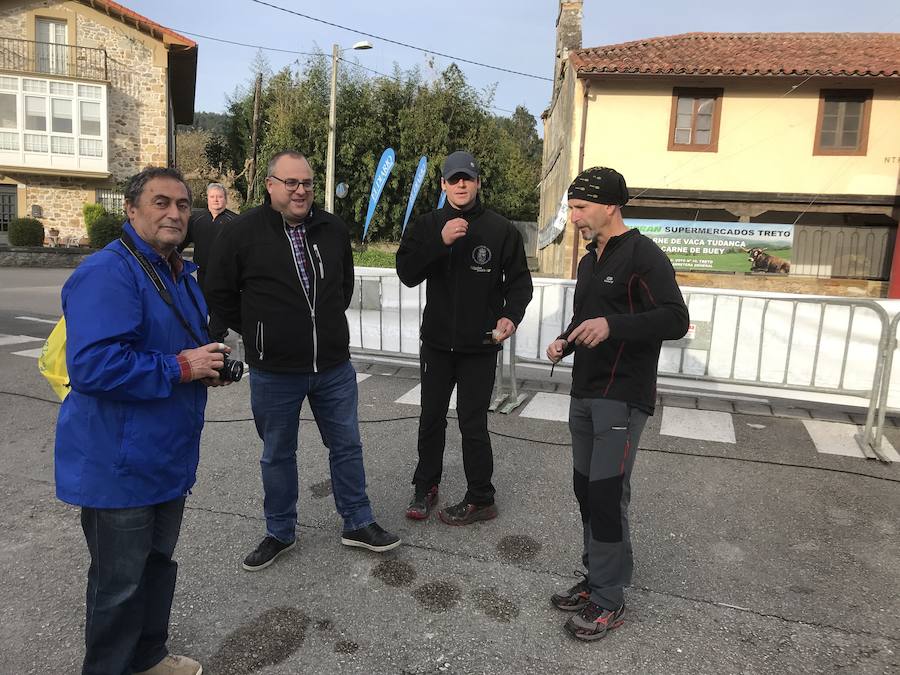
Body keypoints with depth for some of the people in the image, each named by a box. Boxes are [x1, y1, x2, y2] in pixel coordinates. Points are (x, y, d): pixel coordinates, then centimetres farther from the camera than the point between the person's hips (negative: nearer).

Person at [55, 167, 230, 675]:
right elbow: (92, 365, -31)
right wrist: (180, 367, -23)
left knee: (159, 563, 23)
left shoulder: (181, 274, 11)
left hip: (168, 456, 9)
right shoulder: (107, 273, -20)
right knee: (120, 581, 7)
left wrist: (209, 363, 3)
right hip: (119, 465, -9)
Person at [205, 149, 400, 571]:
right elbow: (219, 295, 0)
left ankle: (357, 524, 30)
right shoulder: (242, 232, -8)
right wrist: (258, 333, 1)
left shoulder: (333, 229, 3)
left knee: (347, 446, 13)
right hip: (274, 373, -3)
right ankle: (280, 533, 32)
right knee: (278, 455, 13)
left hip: (334, 366, 3)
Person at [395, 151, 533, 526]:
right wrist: (439, 242, -23)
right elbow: (406, 273, -10)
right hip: (437, 342, 3)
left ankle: (480, 500, 19)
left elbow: (520, 280, 0)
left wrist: (511, 315, -19)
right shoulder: (427, 226, 2)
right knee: (431, 420, 15)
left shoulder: (501, 230, -4)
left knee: (473, 425, 2)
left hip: (480, 346, -3)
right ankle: (425, 488, 32)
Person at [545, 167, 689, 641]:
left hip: (622, 397, -8)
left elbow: (676, 320, -18)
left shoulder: (644, 256, -11)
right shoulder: (589, 261, 17)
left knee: (606, 494, -6)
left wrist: (612, 326, -29)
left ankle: (608, 601, 9)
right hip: (584, 392, 8)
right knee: (586, 489, 12)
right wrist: (565, 341, 7)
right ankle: (596, 579, 26)